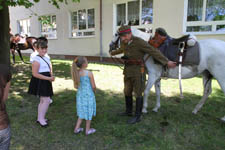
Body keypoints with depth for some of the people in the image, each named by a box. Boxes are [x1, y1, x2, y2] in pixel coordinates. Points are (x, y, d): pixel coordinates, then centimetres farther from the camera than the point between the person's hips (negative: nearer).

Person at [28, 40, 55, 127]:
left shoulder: (47, 58, 11)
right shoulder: (36, 59, -15)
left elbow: (49, 70, 21)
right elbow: (35, 74, -21)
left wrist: (52, 77, -1)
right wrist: (48, 78, -21)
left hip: (46, 82, 9)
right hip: (40, 82, -9)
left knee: (43, 101, 16)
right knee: (47, 100, -8)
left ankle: (40, 118, 29)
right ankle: (41, 118, 9)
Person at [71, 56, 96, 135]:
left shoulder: (76, 73, -4)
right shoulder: (89, 73, -19)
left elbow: (76, 86, 4)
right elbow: (93, 86, -12)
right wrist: (94, 90, 9)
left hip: (80, 95, 5)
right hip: (88, 95, -5)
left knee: (82, 112, 22)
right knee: (89, 112, 13)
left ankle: (77, 128, 28)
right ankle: (88, 130, 27)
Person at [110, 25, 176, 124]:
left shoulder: (139, 42, -17)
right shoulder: (124, 43, 5)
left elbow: (154, 52, -17)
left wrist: (167, 62, -17)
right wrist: (113, 53, 48)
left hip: (138, 70, -7)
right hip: (128, 70, 8)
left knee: (138, 93, -1)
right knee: (127, 92, 15)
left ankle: (137, 116, 9)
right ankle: (128, 111, 32)